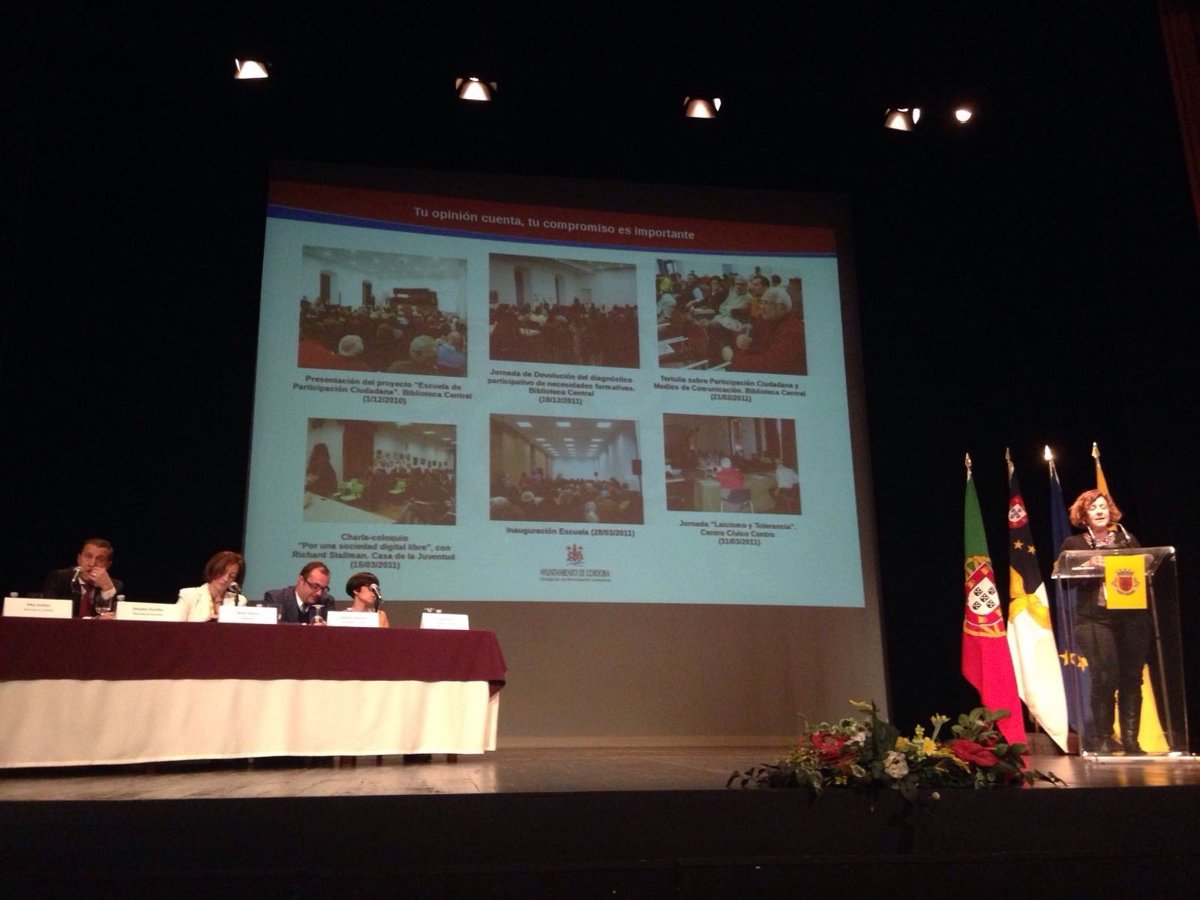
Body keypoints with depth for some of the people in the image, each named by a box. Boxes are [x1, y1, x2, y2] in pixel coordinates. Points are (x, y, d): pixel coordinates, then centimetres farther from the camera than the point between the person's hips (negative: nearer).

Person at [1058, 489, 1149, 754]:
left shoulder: (1127, 539, 17)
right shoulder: (1073, 543, 8)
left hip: (1132, 616, 3)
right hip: (1095, 619, -3)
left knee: (1132, 678, 1)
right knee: (1105, 678, -10)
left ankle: (1130, 739, 9)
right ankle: (1101, 739, 1)